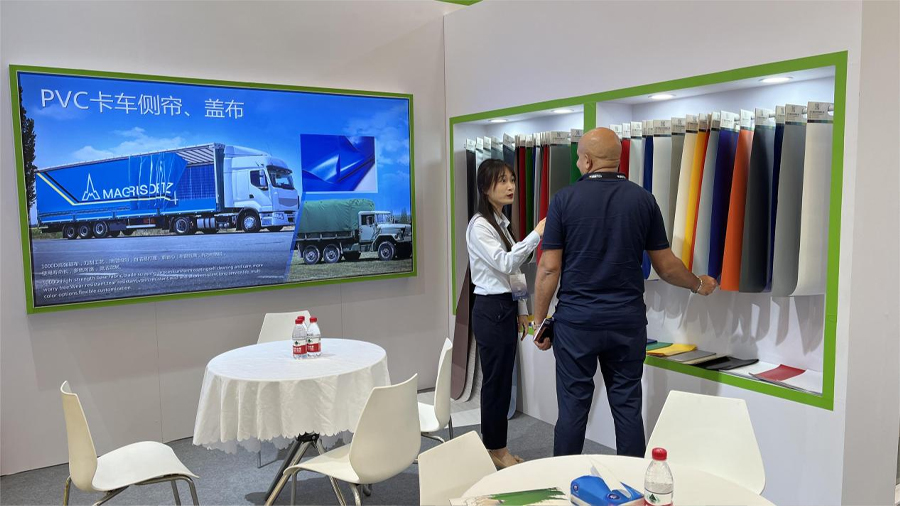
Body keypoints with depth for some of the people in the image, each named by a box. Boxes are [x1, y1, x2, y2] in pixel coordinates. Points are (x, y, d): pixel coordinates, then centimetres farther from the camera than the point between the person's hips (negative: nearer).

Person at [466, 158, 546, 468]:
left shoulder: (502, 222, 14)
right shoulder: (479, 226, -13)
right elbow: (504, 263, -24)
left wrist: (522, 310, 17)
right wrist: (536, 235, -31)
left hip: (507, 308, 9)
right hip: (491, 310, -9)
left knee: (502, 381, 14)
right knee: (495, 381, 1)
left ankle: (498, 447, 25)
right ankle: (496, 450, 15)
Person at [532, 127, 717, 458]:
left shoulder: (564, 199, -5)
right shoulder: (643, 199, 2)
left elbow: (549, 268, -7)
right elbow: (666, 266, 6)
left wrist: (539, 321, 2)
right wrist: (698, 285, 25)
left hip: (576, 319, -2)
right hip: (627, 320, 2)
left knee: (573, 407, 6)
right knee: (627, 406, 12)